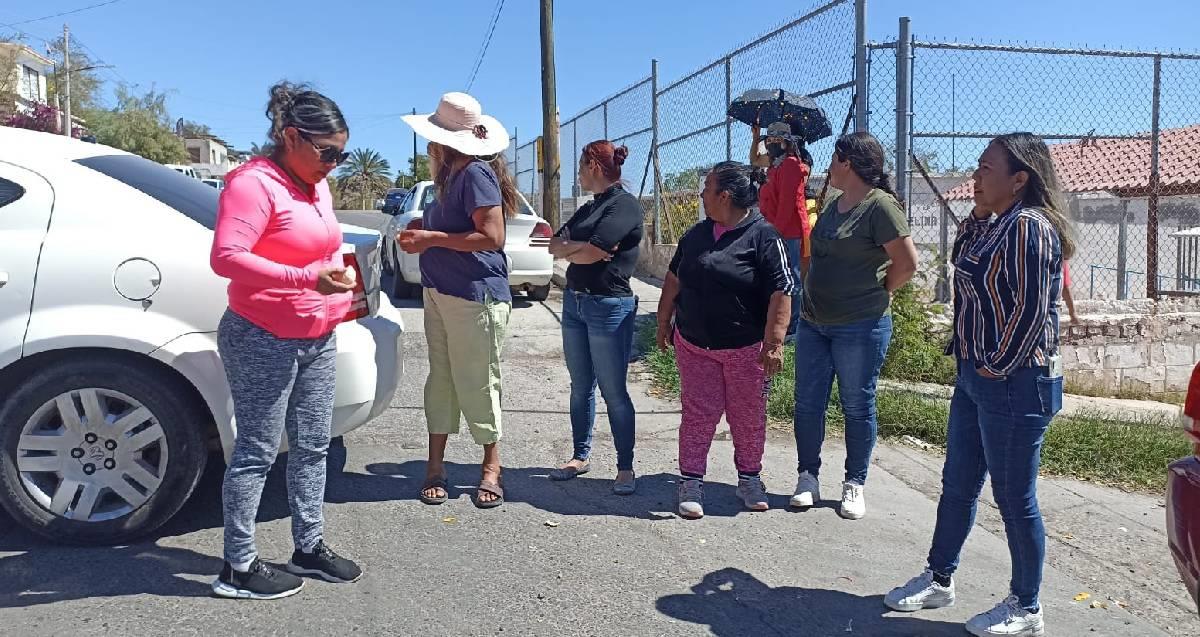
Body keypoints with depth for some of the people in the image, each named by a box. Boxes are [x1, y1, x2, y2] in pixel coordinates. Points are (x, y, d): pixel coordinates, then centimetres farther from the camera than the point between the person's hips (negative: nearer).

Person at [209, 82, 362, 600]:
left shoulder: (316, 186, 12)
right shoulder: (254, 183, -15)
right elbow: (226, 257, -26)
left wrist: (341, 285, 7)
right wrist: (307, 278, -32)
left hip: (318, 339, 9)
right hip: (263, 341, -9)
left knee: (312, 447, 13)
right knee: (257, 453, -1)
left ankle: (309, 547, 26)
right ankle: (238, 568, 11)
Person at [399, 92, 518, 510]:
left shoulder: (476, 174, -14)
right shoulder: (452, 174, 13)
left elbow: (491, 237, -21)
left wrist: (433, 238, -17)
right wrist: (421, 236, 7)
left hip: (474, 296, -9)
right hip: (439, 292, 9)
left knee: (477, 383, 1)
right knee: (441, 378, 11)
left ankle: (491, 467, 16)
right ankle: (435, 466, 20)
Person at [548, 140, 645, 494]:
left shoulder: (625, 206, -11)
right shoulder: (588, 208, 17)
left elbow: (590, 254, -20)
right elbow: (555, 245, 7)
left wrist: (568, 249, -1)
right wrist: (584, 247, -11)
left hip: (610, 307, -8)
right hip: (574, 302, 8)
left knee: (614, 391, -2)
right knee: (581, 386, 14)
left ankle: (625, 468, 8)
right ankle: (580, 456, 25)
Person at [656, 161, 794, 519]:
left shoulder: (763, 236, -11)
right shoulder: (696, 235, 8)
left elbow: (781, 293, -15)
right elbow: (674, 280, 19)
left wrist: (774, 344, -19)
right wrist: (664, 322, 19)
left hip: (746, 349, -4)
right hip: (694, 345, 4)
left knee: (748, 417, 9)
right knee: (698, 415, 4)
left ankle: (749, 479, 27)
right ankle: (691, 483, 13)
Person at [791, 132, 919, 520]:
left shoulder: (880, 205, -13)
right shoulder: (834, 206, 11)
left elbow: (907, 263, -15)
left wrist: (876, 295, -4)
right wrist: (812, 301, 10)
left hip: (860, 327, -8)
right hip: (813, 322, 8)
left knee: (857, 407, 6)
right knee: (807, 403, 9)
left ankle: (854, 485, 19)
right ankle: (807, 477, 22)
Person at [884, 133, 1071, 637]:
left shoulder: (1029, 225, -17)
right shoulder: (995, 225, 12)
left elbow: (1033, 308, -22)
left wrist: (998, 367, -16)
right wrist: (977, 214, 11)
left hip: (1014, 383, -10)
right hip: (976, 376, 10)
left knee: (1015, 498, 3)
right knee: (957, 483, 18)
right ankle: (939, 579, 33)